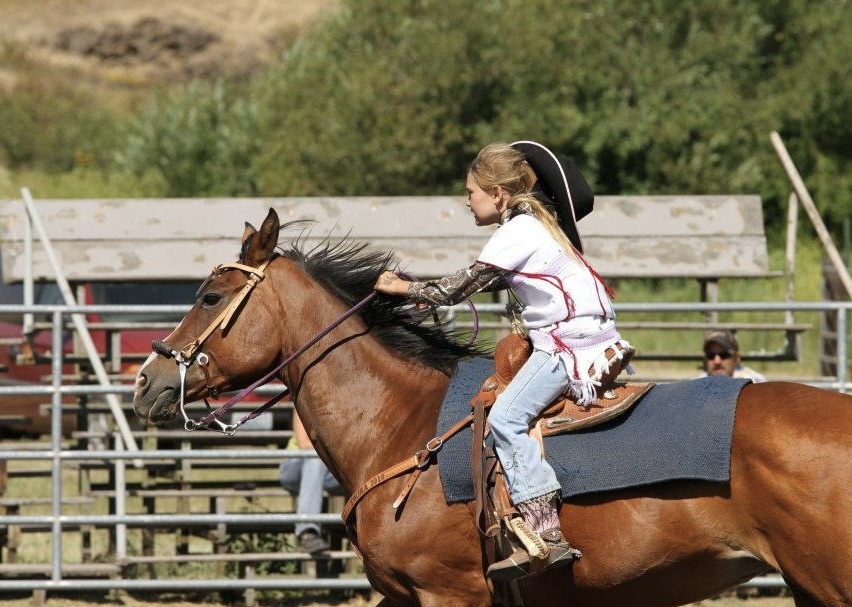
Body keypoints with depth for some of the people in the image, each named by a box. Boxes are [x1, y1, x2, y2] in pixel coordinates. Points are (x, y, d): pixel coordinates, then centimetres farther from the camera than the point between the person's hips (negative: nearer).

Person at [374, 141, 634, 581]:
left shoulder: (517, 232, -9)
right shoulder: (532, 225, 20)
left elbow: (462, 286, -8)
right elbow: (491, 281, 29)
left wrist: (406, 289, 4)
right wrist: (425, 293, 22)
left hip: (569, 343, -11)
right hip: (595, 341, 11)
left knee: (505, 418, -19)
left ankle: (546, 535, -30)